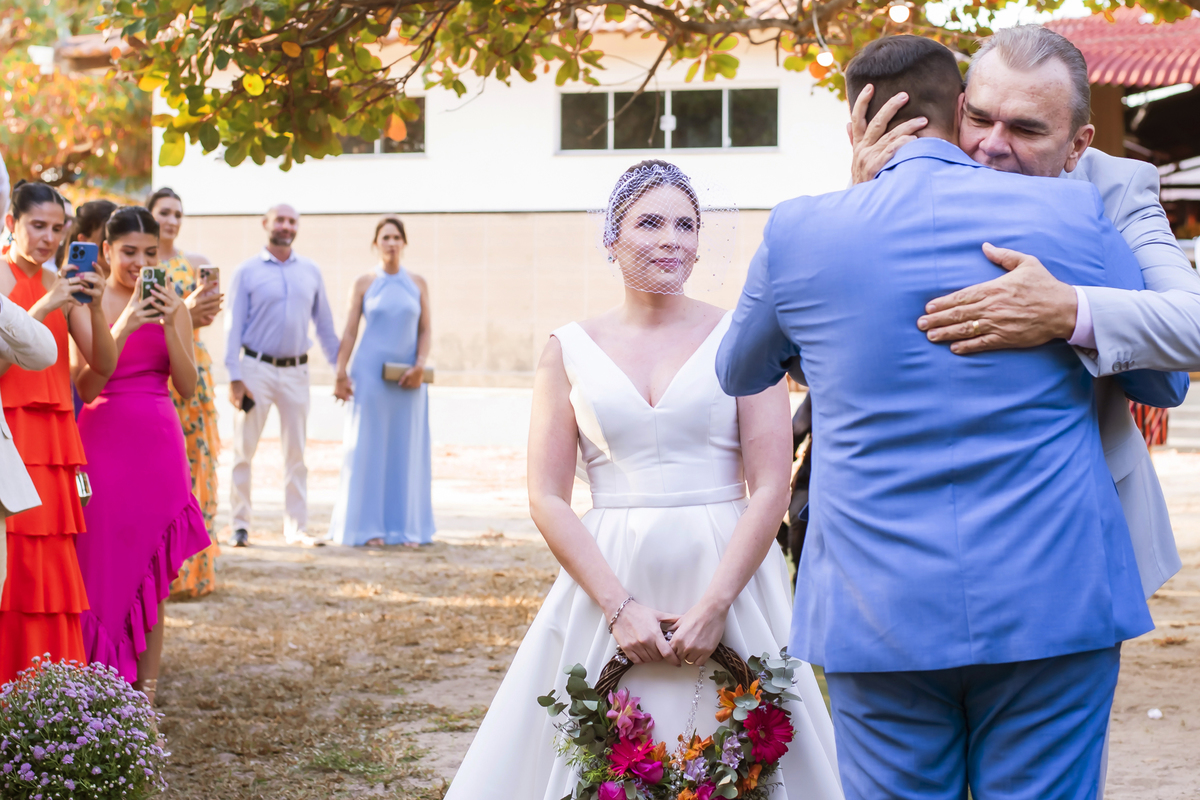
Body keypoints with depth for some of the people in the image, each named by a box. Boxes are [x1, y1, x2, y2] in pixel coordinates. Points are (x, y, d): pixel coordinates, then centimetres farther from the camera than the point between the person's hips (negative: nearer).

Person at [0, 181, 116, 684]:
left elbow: (104, 364, 8)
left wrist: (94, 308, -7)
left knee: (51, 565, 6)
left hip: (55, 438, 6)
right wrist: (41, 310, -19)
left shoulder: (63, 285, 14)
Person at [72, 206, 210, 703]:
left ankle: (145, 694, 8)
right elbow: (85, 388, -8)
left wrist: (170, 325, -9)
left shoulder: (170, 305, 9)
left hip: (159, 445, 3)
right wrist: (123, 328, -17)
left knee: (152, 576, 4)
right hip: (105, 441, -3)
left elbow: (187, 387, 3)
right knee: (105, 566, -3)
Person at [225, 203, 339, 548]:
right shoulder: (248, 272, -1)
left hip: (296, 371, 3)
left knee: (296, 454, 6)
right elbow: (234, 326, -3)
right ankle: (240, 525, 8)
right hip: (256, 368, -3)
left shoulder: (310, 272, 8)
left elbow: (325, 323, 14)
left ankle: (297, 528, 12)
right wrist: (235, 377, -10)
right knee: (244, 451, 0)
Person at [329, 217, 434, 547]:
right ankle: (368, 527, 4)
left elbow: (425, 330, 6)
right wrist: (340, 374, -9)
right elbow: (349, 332, 0)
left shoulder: (417, 284, 6)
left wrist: (420, 365, -10)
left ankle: (405, 526, 11)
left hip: (407, 377, 2)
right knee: (368, 448, -1)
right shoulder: (364, 284, 2)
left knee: (406, 449, 4)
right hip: (370, 373, -2)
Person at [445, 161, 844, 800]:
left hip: (729, 580, -1)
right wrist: (618, 605, -10)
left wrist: (713, 605, -14)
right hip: (607, 582, 1)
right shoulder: (570, 350, 6)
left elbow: (772, 488, -4)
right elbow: (547, 499, 2)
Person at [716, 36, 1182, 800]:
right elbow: (1165, 378, 12)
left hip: (881, 614, 1)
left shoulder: (800, 232, 1)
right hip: (1053, 604, 0)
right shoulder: (1073, 213, -1)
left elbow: (739, 375, 20)